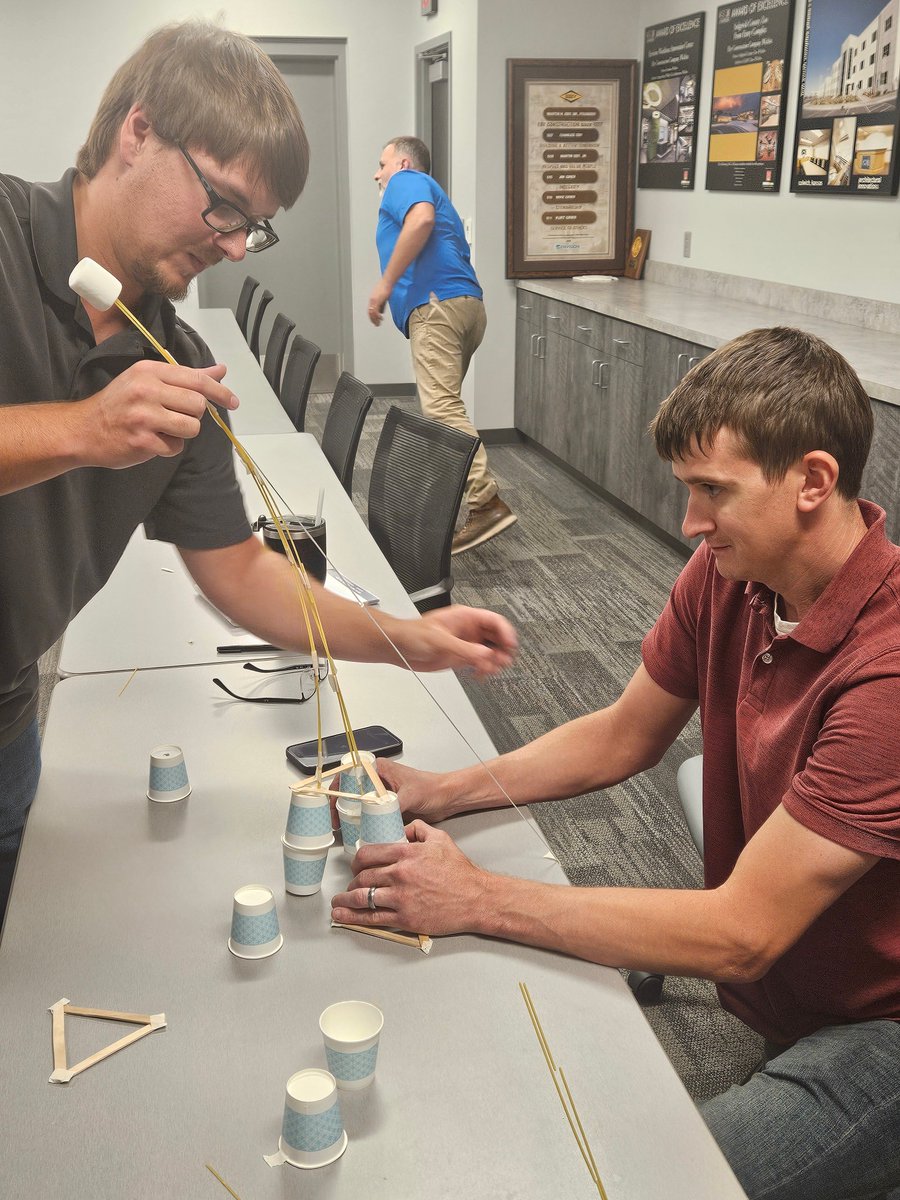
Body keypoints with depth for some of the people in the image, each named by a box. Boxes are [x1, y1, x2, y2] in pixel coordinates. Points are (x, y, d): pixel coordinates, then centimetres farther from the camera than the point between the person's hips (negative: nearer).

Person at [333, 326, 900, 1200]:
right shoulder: (725, 575, -8)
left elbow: (740, 934, -30)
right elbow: (622, 737, 6)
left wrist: (478, 899, -27)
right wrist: (444, 793, -8)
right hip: (765, 975, 6)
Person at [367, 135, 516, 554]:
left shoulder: (406, 181, 8)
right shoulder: (434, 194, 36)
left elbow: (421, 219, -16)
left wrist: (386, 283, -14)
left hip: (436, 304, -11)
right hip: (467, 305, 11)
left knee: (441, 408, -20)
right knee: (442, 406, 12)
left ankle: (487, 503, -29)